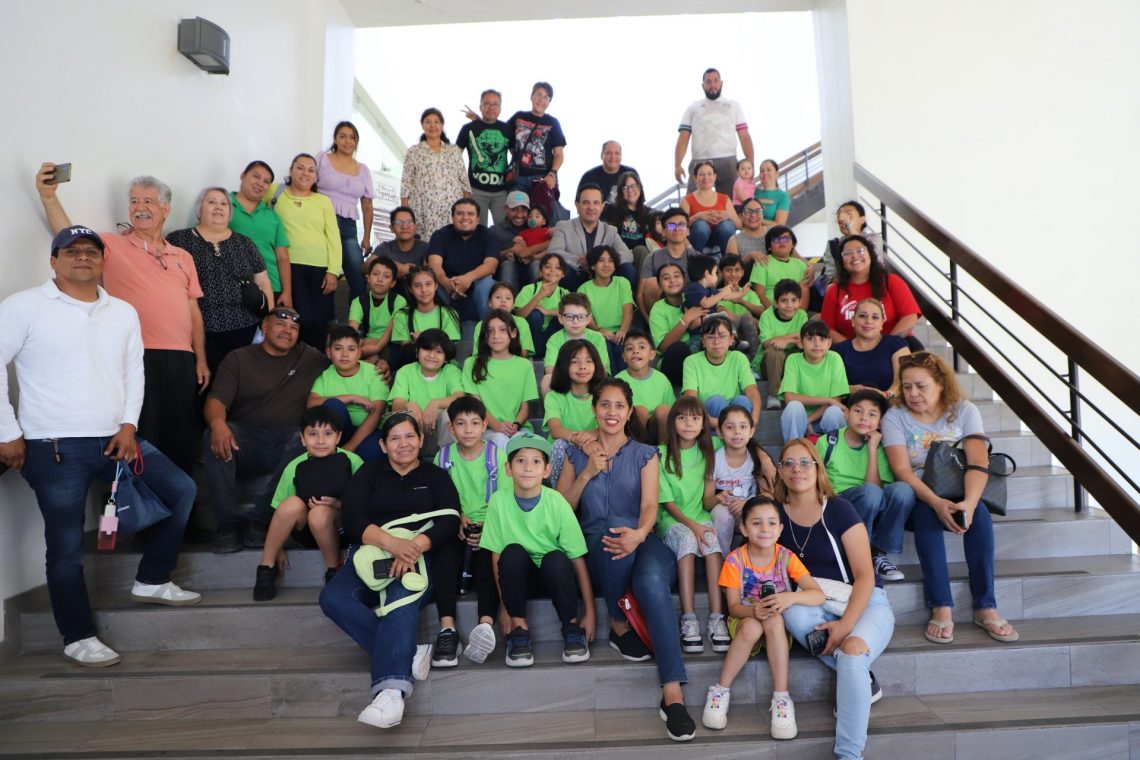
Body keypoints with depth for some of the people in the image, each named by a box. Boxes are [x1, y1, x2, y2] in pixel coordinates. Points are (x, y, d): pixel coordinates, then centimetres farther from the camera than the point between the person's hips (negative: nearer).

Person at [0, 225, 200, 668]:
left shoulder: (123, 312, 10)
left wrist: (129, 424, 0)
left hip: (114, 439, 5)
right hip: (53, 447, -5)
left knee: (181, 490, 6)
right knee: (66, 545, 0)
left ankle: (150, 581, 21)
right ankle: (78, 637, 15)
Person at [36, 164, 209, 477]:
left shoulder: (183, 257, 17)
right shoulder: (113, 245, 7)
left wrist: (201, 359, 11)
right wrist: (48, 196, -26)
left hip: (181, 359, 4)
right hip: (136, 357, -4)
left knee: (183, 441, 10)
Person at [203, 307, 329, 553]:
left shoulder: (310, 358, 14)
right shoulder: (238, 359, 10)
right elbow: (216, 400, -4)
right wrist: (218, 423, -28)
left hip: (286, 440, 0)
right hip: (245, 439, 1)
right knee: (214, 437, -31)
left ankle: (261, 519, -29)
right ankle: (228, 522, -25)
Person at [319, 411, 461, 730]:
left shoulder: (436, 476, 20)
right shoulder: (368, 473, 22)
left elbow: (449, 521, 2)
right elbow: (351, 518, 3)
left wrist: (415, 545, -20)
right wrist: (391, 542, -18)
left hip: (420, 558, -2)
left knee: (401, 600, -37)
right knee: (333, 597, -30)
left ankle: (391, 690, -52)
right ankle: (408, 654, -34)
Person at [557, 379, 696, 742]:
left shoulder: (645, 454, 14)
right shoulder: (577, 455, 17)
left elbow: (649, 505, -2)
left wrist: (639, 533, -26)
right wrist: (588, 472, -3)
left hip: (641, 541, 0)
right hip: (596, 545, 1)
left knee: (652, 582, -35)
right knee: (612, 528, -37)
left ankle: (673, 693, -36)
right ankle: (618, 625, -16)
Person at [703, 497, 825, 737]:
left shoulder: (786, 557, -10)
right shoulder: (735, 560, -12)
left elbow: (819, 595, -17)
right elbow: (733, 607, -13)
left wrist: (791, 597, -38)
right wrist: (754, 611, -36)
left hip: (779, 628, 1)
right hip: (745, 622, 0)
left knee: (774, 620, -34)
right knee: (753, 626, -35)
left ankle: (781, 698, -27)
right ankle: (721, 690, -19)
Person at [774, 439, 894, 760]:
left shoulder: (839, 509, -12)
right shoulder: (776, 513, -2)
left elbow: (865, 575, -13)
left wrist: (845, 624, -25)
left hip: (864, 602, -3)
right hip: (818, 605, 3)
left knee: (852, 651, -35)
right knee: (793, 613, -31)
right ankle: (861, 680, -10)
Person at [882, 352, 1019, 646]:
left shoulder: (964, 411, -2)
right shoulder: (894, 417, -5)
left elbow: (978, 463, -15)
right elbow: (902, 470, -17)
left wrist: (969, 502, -34)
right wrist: (936, 502, -33)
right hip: (918, 498, -1)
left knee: (980, 512, -30)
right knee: (926, 513, -34)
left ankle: (985, 607, -24)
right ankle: (941, 609, -34)